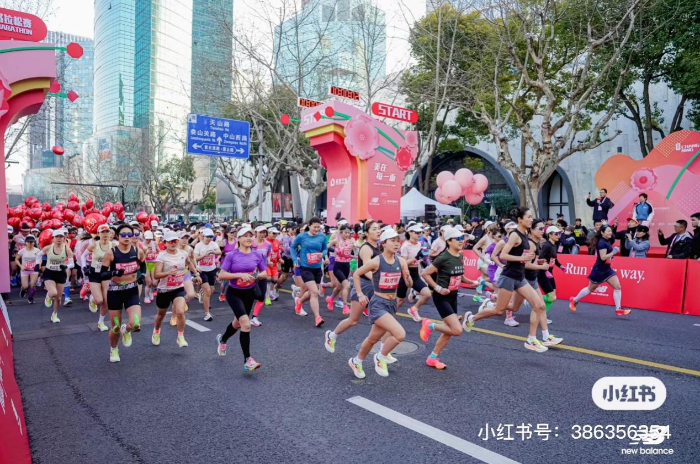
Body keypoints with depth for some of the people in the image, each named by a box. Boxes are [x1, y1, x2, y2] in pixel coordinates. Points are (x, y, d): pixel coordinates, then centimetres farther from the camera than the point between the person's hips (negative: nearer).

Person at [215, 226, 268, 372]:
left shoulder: (257, 255, -5)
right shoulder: (232, 255, -14)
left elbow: (264, 274, 2)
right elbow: (221, 275, -15)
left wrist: (256, 276, -19)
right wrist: (240, 274, -26)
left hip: (249, 293, 5)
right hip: (234, 293, -5)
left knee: (238, 323, 21)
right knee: (246, 324, -20)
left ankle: (222, 339, 54)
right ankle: (247, 360, -13)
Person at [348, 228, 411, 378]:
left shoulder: (401, 261, -3)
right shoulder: (376, 262, -16)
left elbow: (410, 285, 2)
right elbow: (356, 274, -3)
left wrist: (408, 278, -19)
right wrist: (360, 294, -4)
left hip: (392, 304, 6)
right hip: (378, 304, -6)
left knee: (373, 338, 19)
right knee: (400, 334, -22)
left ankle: (356, 361, 43)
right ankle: (381, 358, 4)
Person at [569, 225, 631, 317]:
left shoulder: (606, 241, 6)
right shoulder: (602, 243, -22)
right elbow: (603, 257, -28)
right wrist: (613, 252, -27)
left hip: (607, 269, 8)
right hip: (599, 270, -8)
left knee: (617, 287, -4)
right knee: (590, 289, 9)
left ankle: (618, 309, -1)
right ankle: (574, 300, 29)